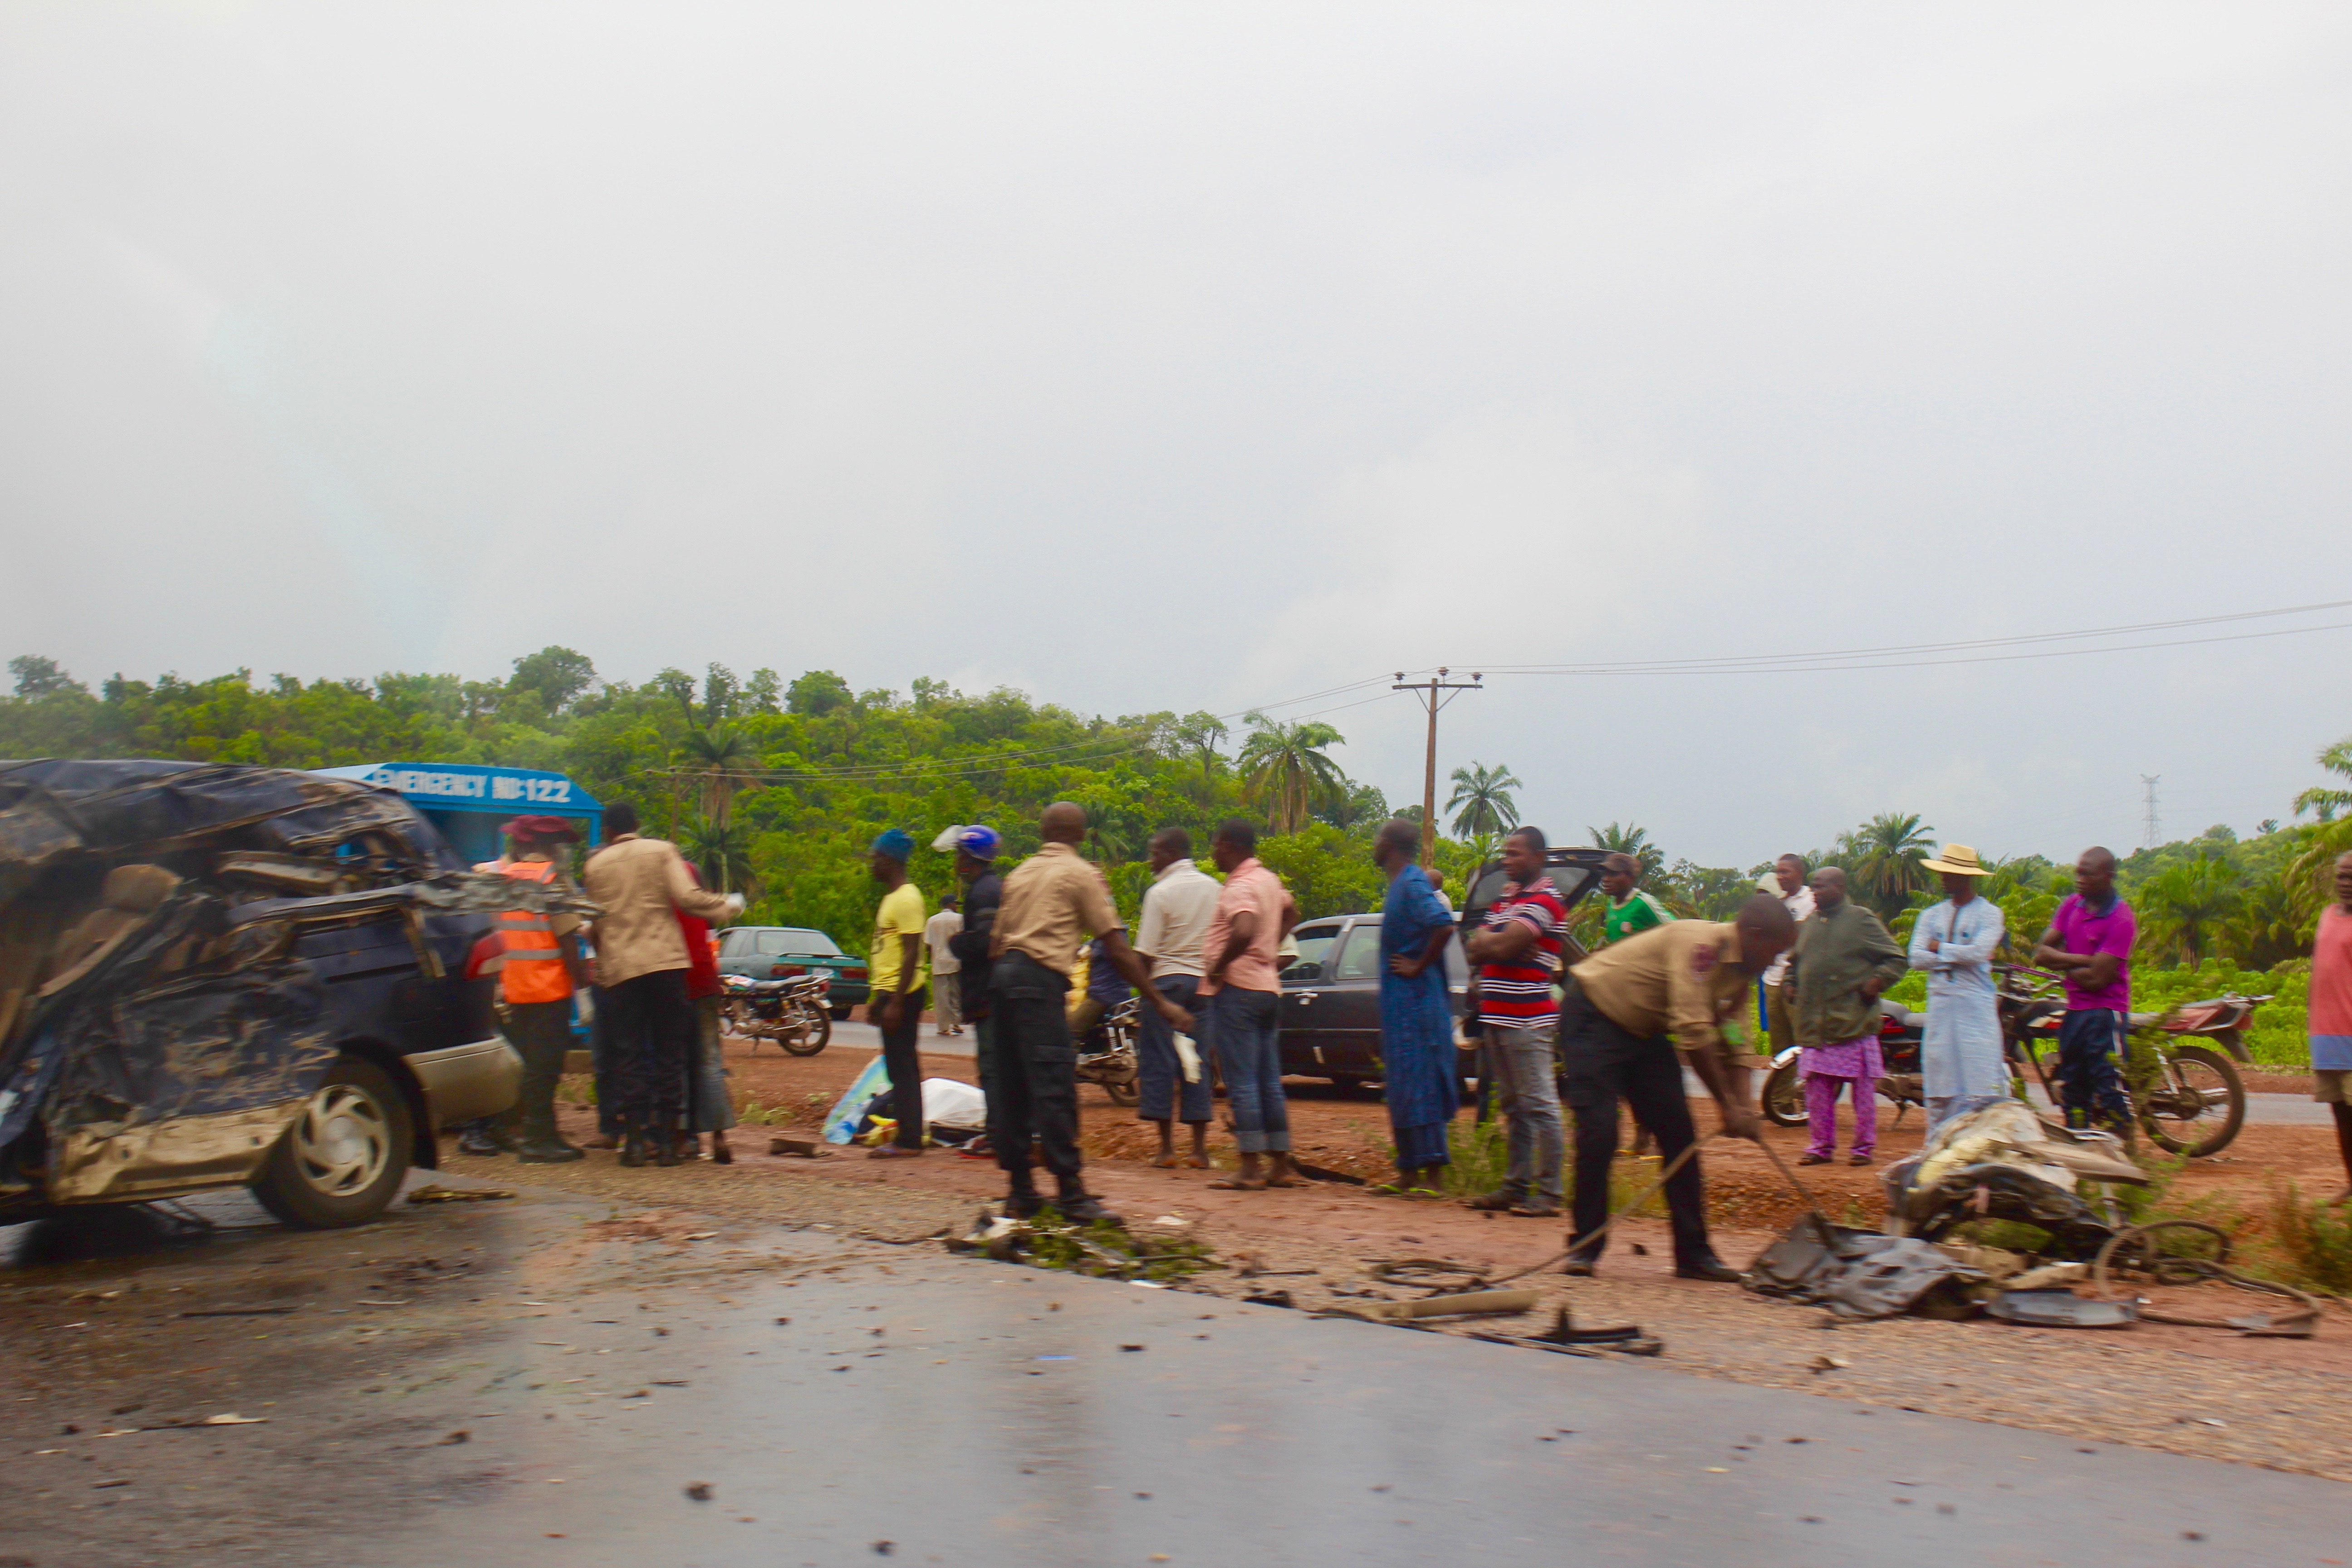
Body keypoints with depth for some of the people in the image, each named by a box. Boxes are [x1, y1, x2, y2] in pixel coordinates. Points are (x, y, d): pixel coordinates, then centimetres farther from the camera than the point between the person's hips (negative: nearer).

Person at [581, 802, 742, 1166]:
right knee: (669, 1052, 5)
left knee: (631, 1055, 6)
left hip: (618, 968, 1)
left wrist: (602, 960, 28)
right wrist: (729, 905, 5)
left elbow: (596, 922, 13)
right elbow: (687, 898, -9)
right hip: (665, 960, -1)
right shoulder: (662, 851, 2)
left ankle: (634, 1139, 1)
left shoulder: (595, 865, 9)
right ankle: (665, 1139, 3)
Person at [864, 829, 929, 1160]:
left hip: (901, 994, -10)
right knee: (901, 1067, 12)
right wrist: (877, 999, 24)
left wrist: (896, 1002, -23)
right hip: (889, 992, 10)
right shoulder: (892, 897, 17)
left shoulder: (906, 898, -15)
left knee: (902, 1067, -8)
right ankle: (909, 1137, 17)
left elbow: (911, 954, -20)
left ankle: (908, 1140, -5)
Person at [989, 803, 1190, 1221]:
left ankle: (1021, 1190, 14)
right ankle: (1071, 1193, -10)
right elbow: (1116, 949, -2)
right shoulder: (1081, 874, 2)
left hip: (1003, 974, 8)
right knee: (1055, 1087, -9)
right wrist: (1160, 1003, 1)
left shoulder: (1020, 872, 21)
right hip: (1040, 980, -8)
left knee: (1009, 1088, 10)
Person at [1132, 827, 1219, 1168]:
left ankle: (1167, 1148, 2)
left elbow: (1147, 952, -10)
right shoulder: (1213, 888, 9)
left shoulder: (1160, 892, -8)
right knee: (1197, 1063, 9)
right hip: (1204, 982, 5)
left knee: (1158, 1061, 2)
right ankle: (1199, 1149, 7)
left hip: (1168, 980, -5)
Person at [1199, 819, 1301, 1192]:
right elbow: (1290, 913, 33)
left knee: (1241, 1084, -6)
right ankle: (1281, 1165, 15)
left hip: (1235, 989, -9)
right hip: (1268, 989, 9)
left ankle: (1251, 1168, -6)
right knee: (1270, 1083, 12)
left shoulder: (1239, 887, -15)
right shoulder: (1269, 879, 14)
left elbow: (1243, 934, -33)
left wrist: (1218, 966, -19)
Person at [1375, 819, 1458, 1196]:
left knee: (1418, 1088, -9)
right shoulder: (1402, 883, 16)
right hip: (1401, 1001, 10)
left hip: (1415, 1000, -10)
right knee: (1400, 1090, 12)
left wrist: (1418, 967, -19)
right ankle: (1409, 1174, 18)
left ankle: (1434, 1178, -8)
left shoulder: (1412, 884, -15)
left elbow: (1444, 925, -29)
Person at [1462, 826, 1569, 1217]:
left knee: (1540, 1106, -7)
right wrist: (1504, 947, -8)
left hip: (1528, 1020, -9)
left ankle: (1548, 1192, -5)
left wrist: (1486, 942, 2)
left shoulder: (1544, 900, -8)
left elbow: (1502, 945, -19)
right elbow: (1474, 949, 10)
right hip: (1497, 1018, 9)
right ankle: (1516, 1186, 17)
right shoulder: (1504, 898, 19)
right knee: (1512, 1107, 12)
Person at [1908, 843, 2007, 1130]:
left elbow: (1978, 952, -15)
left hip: (1976, 1007, -4)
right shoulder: (1931, 915, 14)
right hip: (1940, 1005, 4)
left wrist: (1939, 948, -4)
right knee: (1940, 1090, 7)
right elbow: (1916, 958, 1)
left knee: (1982, 1087, -8)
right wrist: (1957, 955, -8)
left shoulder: (1989, 913, 2)